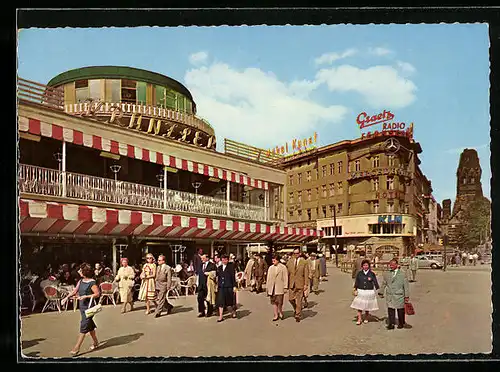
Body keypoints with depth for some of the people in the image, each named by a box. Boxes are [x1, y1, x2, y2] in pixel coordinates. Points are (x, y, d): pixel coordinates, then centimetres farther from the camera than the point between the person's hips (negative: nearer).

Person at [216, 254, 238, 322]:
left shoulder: (231, 267, -3)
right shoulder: (219, 268, 9)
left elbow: (233, 277, -6)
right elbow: (218, 277, 14)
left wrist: (234, 286, -10)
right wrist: (217, 285, 7)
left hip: (229, 286, -3)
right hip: (221, 287, 3)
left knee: (230, 301, 10)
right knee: (220, 301, -2)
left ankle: (233, 312, 35)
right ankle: (220, 316, 3)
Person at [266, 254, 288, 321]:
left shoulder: (283, 267, 0)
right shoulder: (270, 268, 12)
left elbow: (285, 278, -1)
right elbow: (268, 278, 15)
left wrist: (285, 287, -6)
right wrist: (267, 287, 11)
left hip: (279, 287, -4)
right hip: (272, 287, 4)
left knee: (279, 301, -5)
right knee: (273, 302, 5)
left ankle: (280, 312, 20)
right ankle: (276, 315, 14)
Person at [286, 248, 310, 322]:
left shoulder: (304, 262, -2)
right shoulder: (289, 262, 6)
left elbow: (306, 274, -3)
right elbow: (287, 273, 8)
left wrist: (305, 284, -8)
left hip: (300, 284, -3)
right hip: (291, 284, 3)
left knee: (299, 300, 1)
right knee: (291, 299, 2)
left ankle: (297, 315, 12)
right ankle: (297, 309, 29)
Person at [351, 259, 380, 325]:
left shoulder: (372, 274, -2)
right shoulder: (359, 273, 3)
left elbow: (375, 283, 0)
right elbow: (356, 282, 8)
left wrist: (378, 290, -7)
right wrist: (355, 290, 3)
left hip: (369, 292, -1)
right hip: (360, 291, 1)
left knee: (367, 306, 8)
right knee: (359, 306, -5)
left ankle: (366, 318, 26)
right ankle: (359, 319, 2)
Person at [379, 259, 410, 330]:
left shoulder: (402, 274, -2)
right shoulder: (386, 274, 7)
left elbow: (406, 285, -1)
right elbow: (383, 284, 16)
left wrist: (407, 296, -4)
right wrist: (381, 292, 19)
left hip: (399, 295, -2)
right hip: (389, 295, 2)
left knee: (400, 310, 8)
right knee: (390, 309, -3)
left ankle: (401, 323, 24)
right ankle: (391, 324, 4)